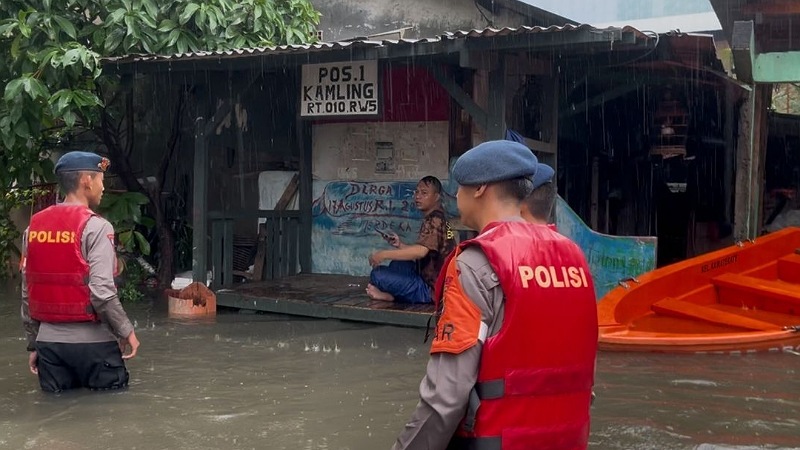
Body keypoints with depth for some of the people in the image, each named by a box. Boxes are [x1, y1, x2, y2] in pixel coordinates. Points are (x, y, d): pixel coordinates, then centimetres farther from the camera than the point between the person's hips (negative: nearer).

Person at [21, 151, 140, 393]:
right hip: (91, 340, -5)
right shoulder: (95, 226, -10)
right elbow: (101, 290, -17)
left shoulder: (34, 226, 8)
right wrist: (126, 331, -5)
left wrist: (33, 344, 16)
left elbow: (27, 292, 9)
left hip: (48, 339, 6)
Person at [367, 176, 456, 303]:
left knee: (377, 274, -18)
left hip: (431, 289, -11)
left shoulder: (434, 220, -16)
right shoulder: (438, 218, 16)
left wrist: (384, 254, -27)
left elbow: (421, 251, -32)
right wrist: (400, 245, 5)